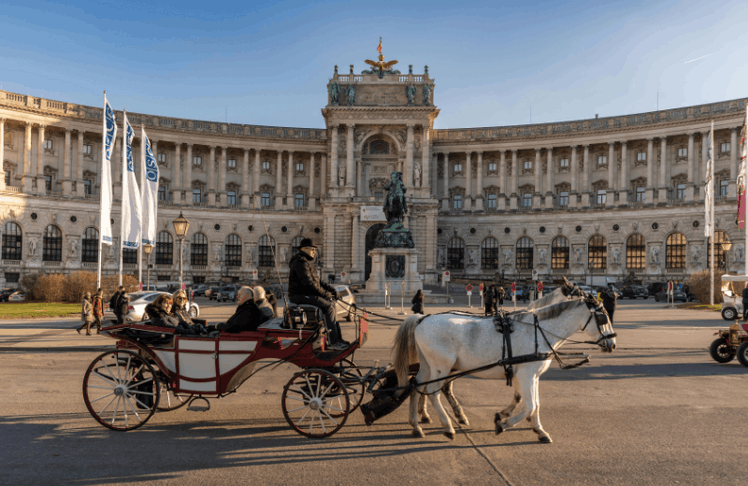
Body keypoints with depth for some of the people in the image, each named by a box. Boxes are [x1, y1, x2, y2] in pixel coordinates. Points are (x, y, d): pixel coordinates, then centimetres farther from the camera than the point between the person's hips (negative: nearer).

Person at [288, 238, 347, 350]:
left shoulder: (308, 263, 22)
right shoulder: (301, 263, -13)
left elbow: (317, 281, 23)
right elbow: (308, 283, -22)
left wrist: (332, 290, 10)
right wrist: (324, 293, -18)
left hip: (307, 294, 11)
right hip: (300, 295, -11)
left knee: (332, 303, 5)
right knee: (328, 306, -20)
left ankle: (338, 337, 4)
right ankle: (334, 342, -21)